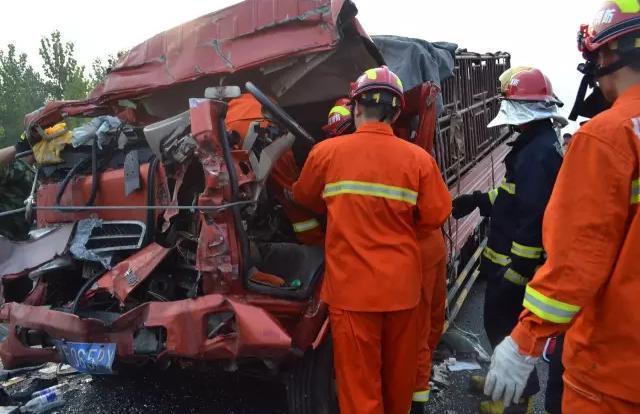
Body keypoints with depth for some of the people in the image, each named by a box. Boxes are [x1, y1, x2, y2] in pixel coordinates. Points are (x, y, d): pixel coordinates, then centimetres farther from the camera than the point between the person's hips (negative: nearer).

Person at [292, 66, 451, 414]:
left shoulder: (326, 152, -7)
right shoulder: (419, 158, -8)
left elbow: (304, 200, 9)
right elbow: (435, 216, -2)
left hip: (352, 286, -2)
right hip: (401, 284, 2)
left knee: (359, 380, 9)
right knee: (399, 373, 21)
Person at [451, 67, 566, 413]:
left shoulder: (540, 153, -23)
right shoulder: (537, 144, 11)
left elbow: (535, 220, -26)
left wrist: (515, 272, -24)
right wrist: (480, 200, 10)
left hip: (514, 262, -10)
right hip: (509, 257, 10)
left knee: (503, 325, 3)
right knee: (501, 321, 22)